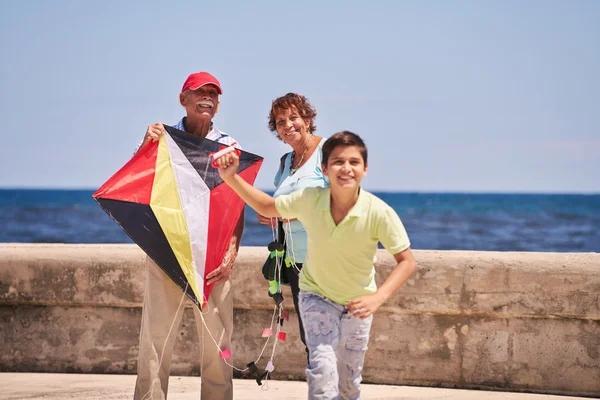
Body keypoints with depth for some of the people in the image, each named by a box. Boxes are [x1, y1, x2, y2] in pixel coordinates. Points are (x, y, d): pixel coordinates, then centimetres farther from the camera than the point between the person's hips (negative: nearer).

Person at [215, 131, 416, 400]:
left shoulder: (380, 213, -30)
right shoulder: (308, 200, -24)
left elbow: (406, 261, -22)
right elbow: (267, 207, -5)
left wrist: (378, 297, -36)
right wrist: (230, 178, -16)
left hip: (358, 302, 1)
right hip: (317, 294, -1)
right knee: (322, 369, -23)